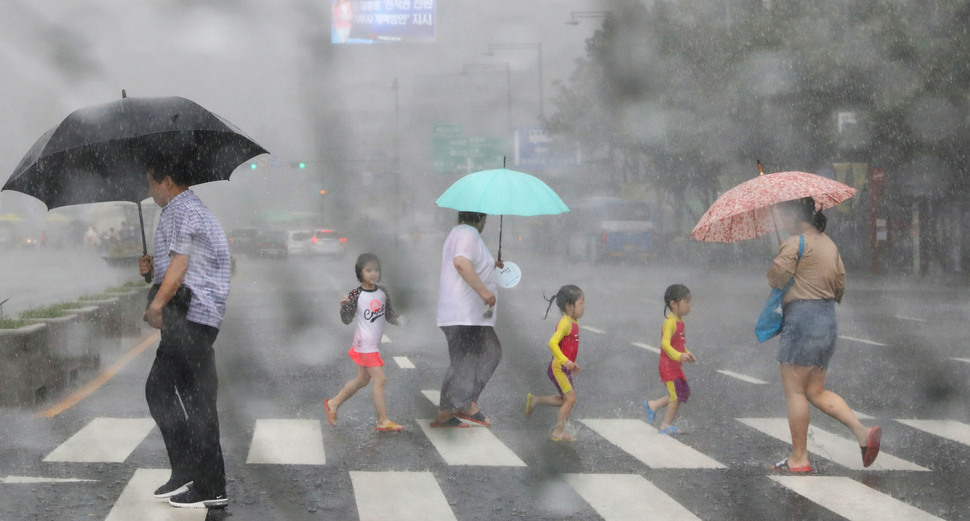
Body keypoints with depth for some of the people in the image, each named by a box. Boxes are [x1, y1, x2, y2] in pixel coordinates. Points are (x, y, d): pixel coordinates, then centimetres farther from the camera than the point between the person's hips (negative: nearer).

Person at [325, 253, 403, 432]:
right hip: (364, 344, -8)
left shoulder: (382, 292, 4)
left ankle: (333, 403, 32)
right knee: (379, 379, -9)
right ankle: (383, 421, -4)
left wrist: (397, 320, -8)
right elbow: (347, 320, -10)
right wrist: (344, 306, -28)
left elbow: (389, 314, 13)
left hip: (373, 344, 8)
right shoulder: (356, 295, -13)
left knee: (362, 380, 18)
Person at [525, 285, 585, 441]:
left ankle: (534, 400, 23)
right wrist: (565, 360, -38)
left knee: (566, 400, 15)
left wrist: (572, 364, 25)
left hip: (565, 368, 10)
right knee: (570, 399, -7)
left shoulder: (573, 323, 11)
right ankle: (558, 432, 1)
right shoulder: (565, 323, -19)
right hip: (558, 368, -10)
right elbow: (553, 342, -30)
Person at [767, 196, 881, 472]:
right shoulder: (829, 244, 16)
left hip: (802, 318, -9)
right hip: (828, 319, 9)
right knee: (816, 391, 13)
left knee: (794, 390, -1)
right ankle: (862, 432, -2)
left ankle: (799, 459, 3)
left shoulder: (795, 244, -10)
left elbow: (776, 277, -13)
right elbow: (840, 285, 18)